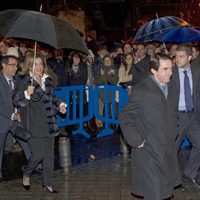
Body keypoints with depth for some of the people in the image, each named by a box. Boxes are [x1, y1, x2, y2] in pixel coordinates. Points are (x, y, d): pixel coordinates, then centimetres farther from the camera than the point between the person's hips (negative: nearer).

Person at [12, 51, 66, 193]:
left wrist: (60, 105, 6)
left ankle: (48, 183, 22)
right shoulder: (23, 80, -5)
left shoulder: (47, 80, 13)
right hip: (33, 125, -6)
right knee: (38, 154, -10)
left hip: (49, 124, 6)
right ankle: (26, 174, 19)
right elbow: (16, 101, -8)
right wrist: (27, 94, -25)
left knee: (49, 154, 9)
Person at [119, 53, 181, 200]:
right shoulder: (141, 90, -14)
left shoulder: (170, 88, 7)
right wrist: (136, 141, -14)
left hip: (168, 151, 7)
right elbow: (124, 117, -12)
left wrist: (173, 135, 12)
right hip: (149, 152, -7)